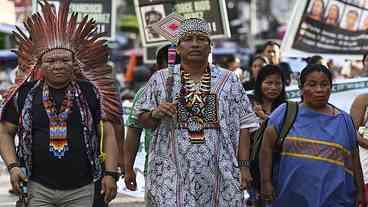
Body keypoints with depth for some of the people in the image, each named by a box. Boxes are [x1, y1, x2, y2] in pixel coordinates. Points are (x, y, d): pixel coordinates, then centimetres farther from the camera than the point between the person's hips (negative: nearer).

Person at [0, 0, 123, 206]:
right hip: (38, 188, 0)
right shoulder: (24, 94, 4)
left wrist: (110, 173, -5)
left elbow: (108, 134, 4)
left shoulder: (90, 93, 3)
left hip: (81, 190, 0)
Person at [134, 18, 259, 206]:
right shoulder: (160, 79, 8)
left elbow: (243, 125, 6)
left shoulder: (229, 81, 9)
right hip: (172, 172, -1)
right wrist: (155, 114, -10)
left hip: (219, 172, 1)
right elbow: (142, 119, 12)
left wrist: (243, 166, -1)